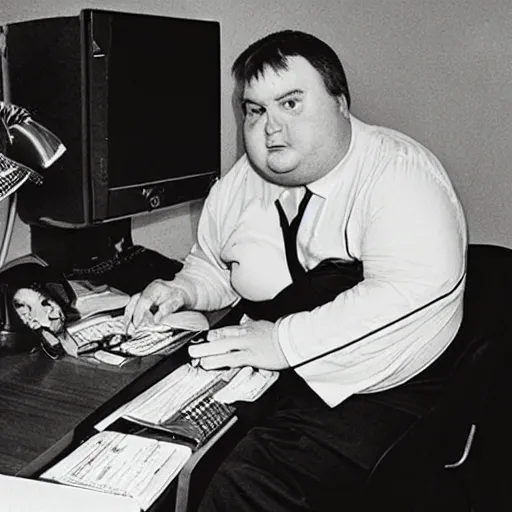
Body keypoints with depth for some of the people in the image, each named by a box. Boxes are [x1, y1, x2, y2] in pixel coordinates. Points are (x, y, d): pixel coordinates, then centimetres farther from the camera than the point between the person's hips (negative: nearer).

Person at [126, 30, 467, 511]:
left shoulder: (397, 172, -13)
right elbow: (213, 265, 25)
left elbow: (415, 289, -28)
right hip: (262, 378, 7)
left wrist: (283, 341, -26)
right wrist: (182, 290, 2)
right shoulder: (239, 184, 9)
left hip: (375, 395, -6)